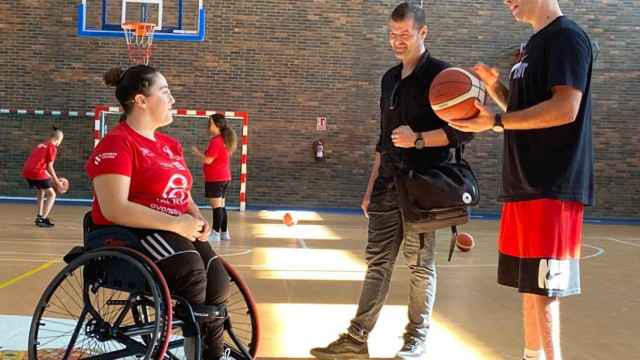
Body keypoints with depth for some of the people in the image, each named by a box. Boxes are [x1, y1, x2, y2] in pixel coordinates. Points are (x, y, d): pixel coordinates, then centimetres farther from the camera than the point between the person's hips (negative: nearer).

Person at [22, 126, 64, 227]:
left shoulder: (41, 145, 23)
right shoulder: (52, 147, -2)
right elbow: (49, 166, -7)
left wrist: (52, 178, 25)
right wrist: (56, 181, 1)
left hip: (26, 171, 8)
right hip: (37, 173, -8)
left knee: (40, 192, 29)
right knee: (51, 194, 3)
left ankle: (39, 216, 30)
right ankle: (42, 219, -7)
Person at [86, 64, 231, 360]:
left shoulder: (169, 144, 16)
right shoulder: (117, 144, -11)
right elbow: (115, 209, -21)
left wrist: (196, 219, -3)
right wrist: (175, 223, -22)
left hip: (175, 230, 7)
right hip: (129, 232, -7)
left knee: (217, 282, -17)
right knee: (191, 268, -32)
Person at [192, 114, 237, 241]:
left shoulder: (215, 141, -15)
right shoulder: (224, 140, 14)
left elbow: (208, 160, -17)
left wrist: (196, 152, -2)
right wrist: (201, 154, 19)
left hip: (215, 178, -10)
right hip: (224, 177, 10)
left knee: (217, 206, -8)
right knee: (221, 206, 13)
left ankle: (216, 233, -7)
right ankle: (224, 233, 17)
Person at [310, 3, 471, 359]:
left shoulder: (441, 74, -4)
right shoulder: (390, 78, 17)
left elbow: (463, 129, -10)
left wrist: (419, 139, -18)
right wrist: (371, 187, 19)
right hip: (388, 185, 6)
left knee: (421, 265, 2)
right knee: (378, 262, 6)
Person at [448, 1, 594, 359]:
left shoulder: (566, 36, -9)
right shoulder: (535, 44, 20)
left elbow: (565, 108, -21)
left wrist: (496, 121, -18)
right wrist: (496, 88, 8)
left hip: (552, 187, -9)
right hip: (524, 184, 9)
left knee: (542, 287, -8)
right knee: (529, 284, 15)